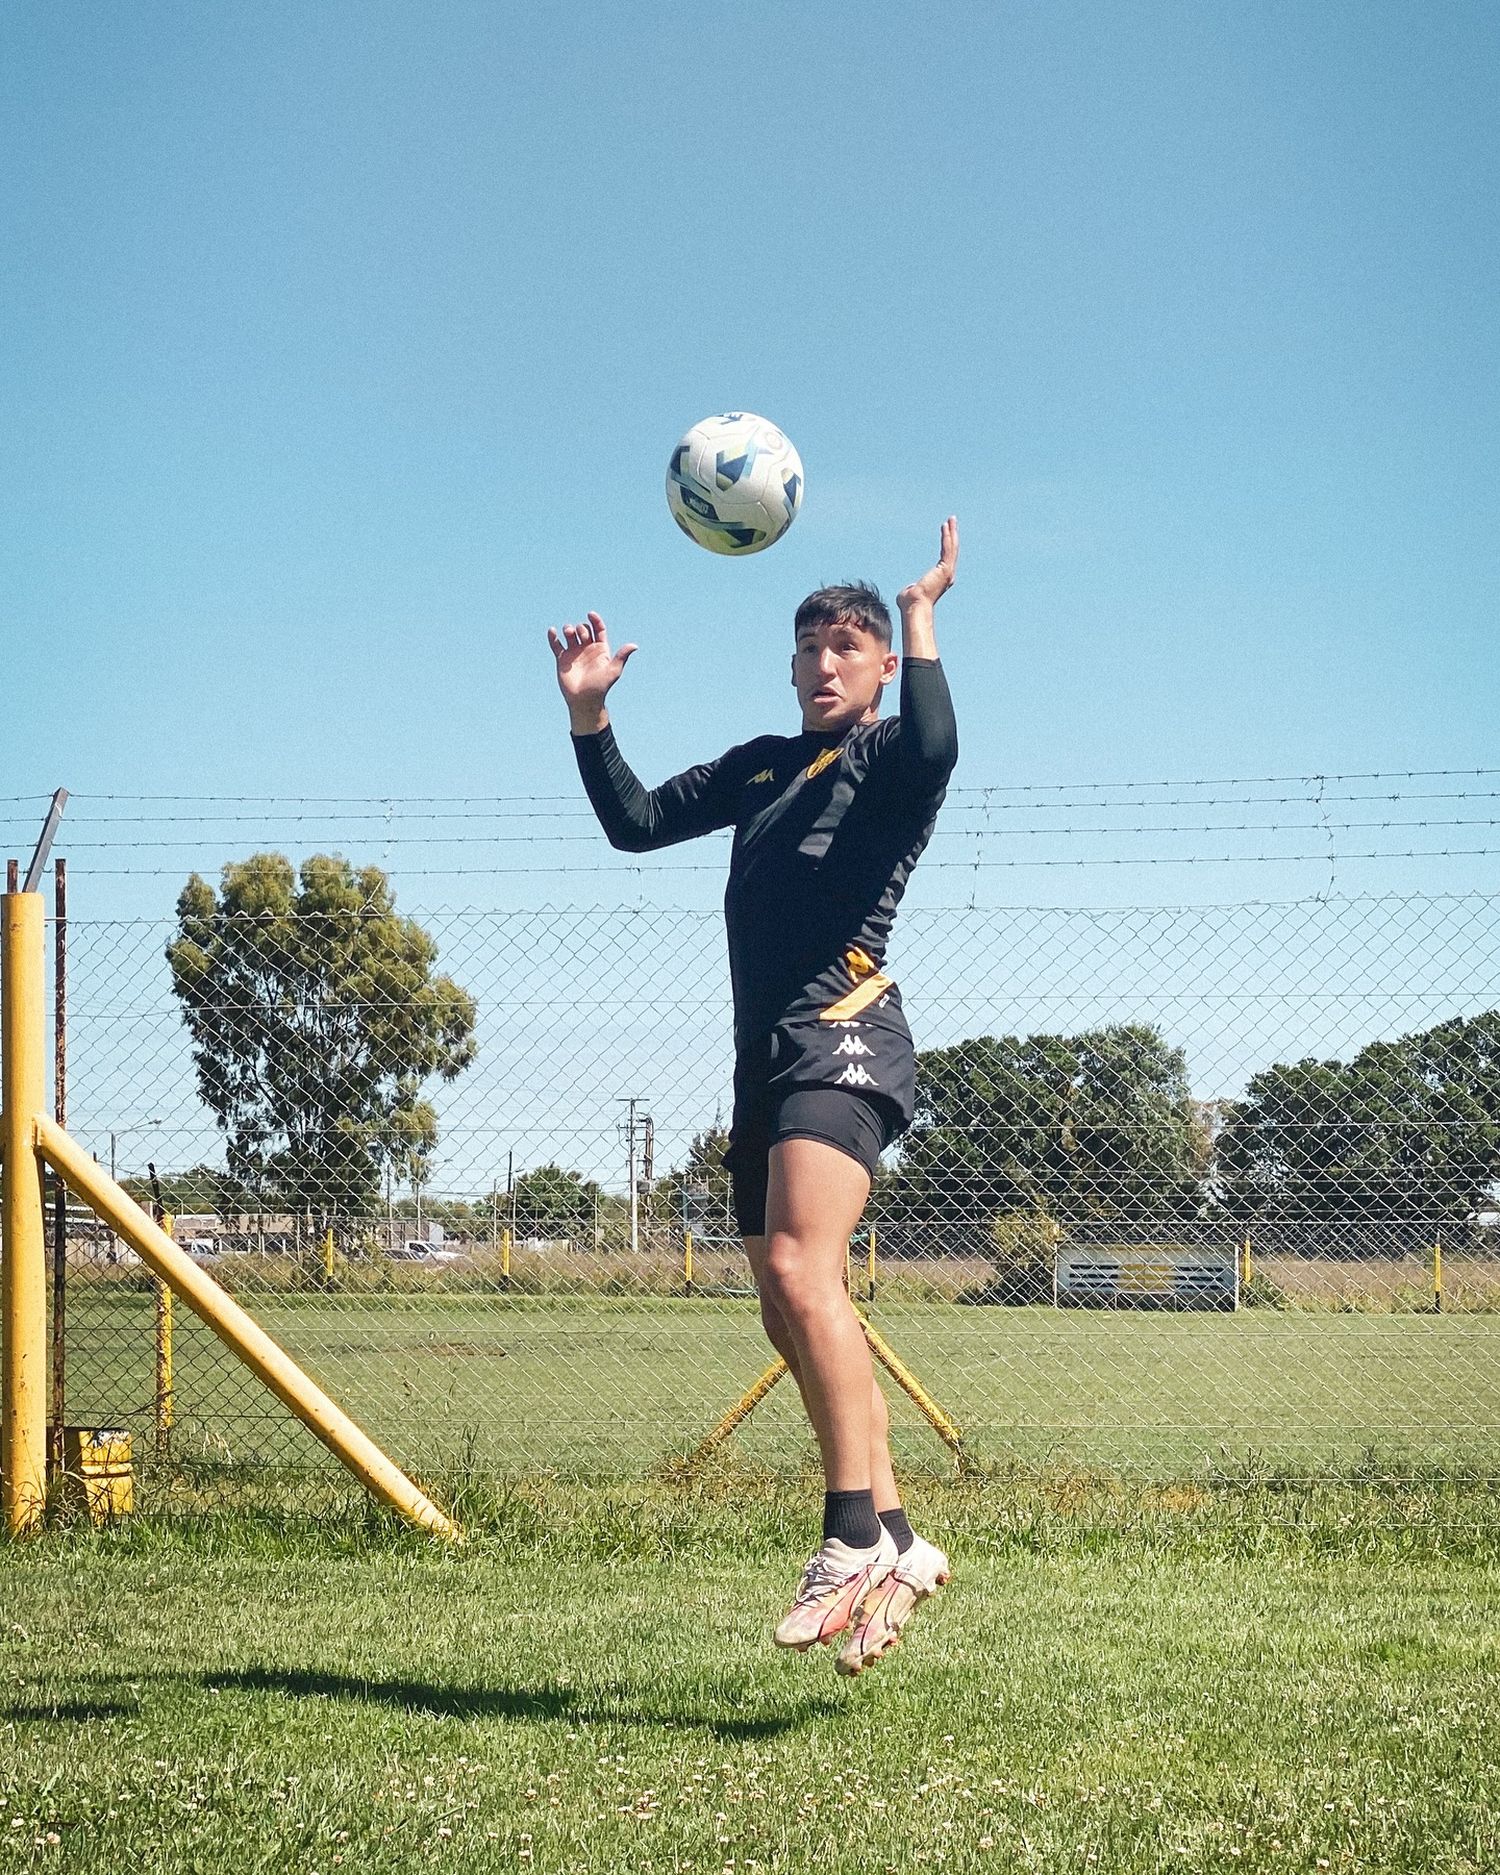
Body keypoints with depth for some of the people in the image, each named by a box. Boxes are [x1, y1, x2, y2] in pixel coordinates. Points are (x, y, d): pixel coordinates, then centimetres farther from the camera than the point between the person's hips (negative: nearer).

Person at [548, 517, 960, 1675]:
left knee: (801, 1272, -26)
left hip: (843, 1037, -8)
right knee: (790, 1312, 7)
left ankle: (855, 1538, -27)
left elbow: (934, 750, -22)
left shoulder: (888, 758, 3)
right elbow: (636, 822, 22)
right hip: (765, 1054, 8)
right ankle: (899, 1546, 13)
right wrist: (589, 716, 10)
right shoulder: (761, 767, 24)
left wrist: (921, 614, -13)